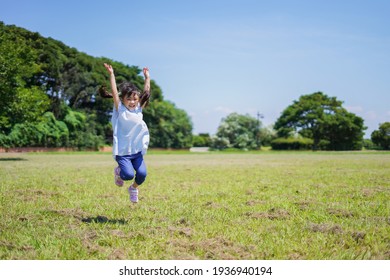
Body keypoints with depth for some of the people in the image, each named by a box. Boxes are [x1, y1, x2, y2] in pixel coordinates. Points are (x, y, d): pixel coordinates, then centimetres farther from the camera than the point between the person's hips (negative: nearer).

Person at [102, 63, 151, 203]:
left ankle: (134, 188, 22)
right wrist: (111, 74, -9)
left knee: (142, 174, -13)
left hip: (137, 150, 4)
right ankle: (119, 171, 19)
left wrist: (147, 77, 11)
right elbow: (114, 92, -9)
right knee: (128, 174, -19)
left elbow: (146, 92, 9)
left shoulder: (139, 109, 7)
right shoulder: (120, 109, -3)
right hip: (122, 151, -4)